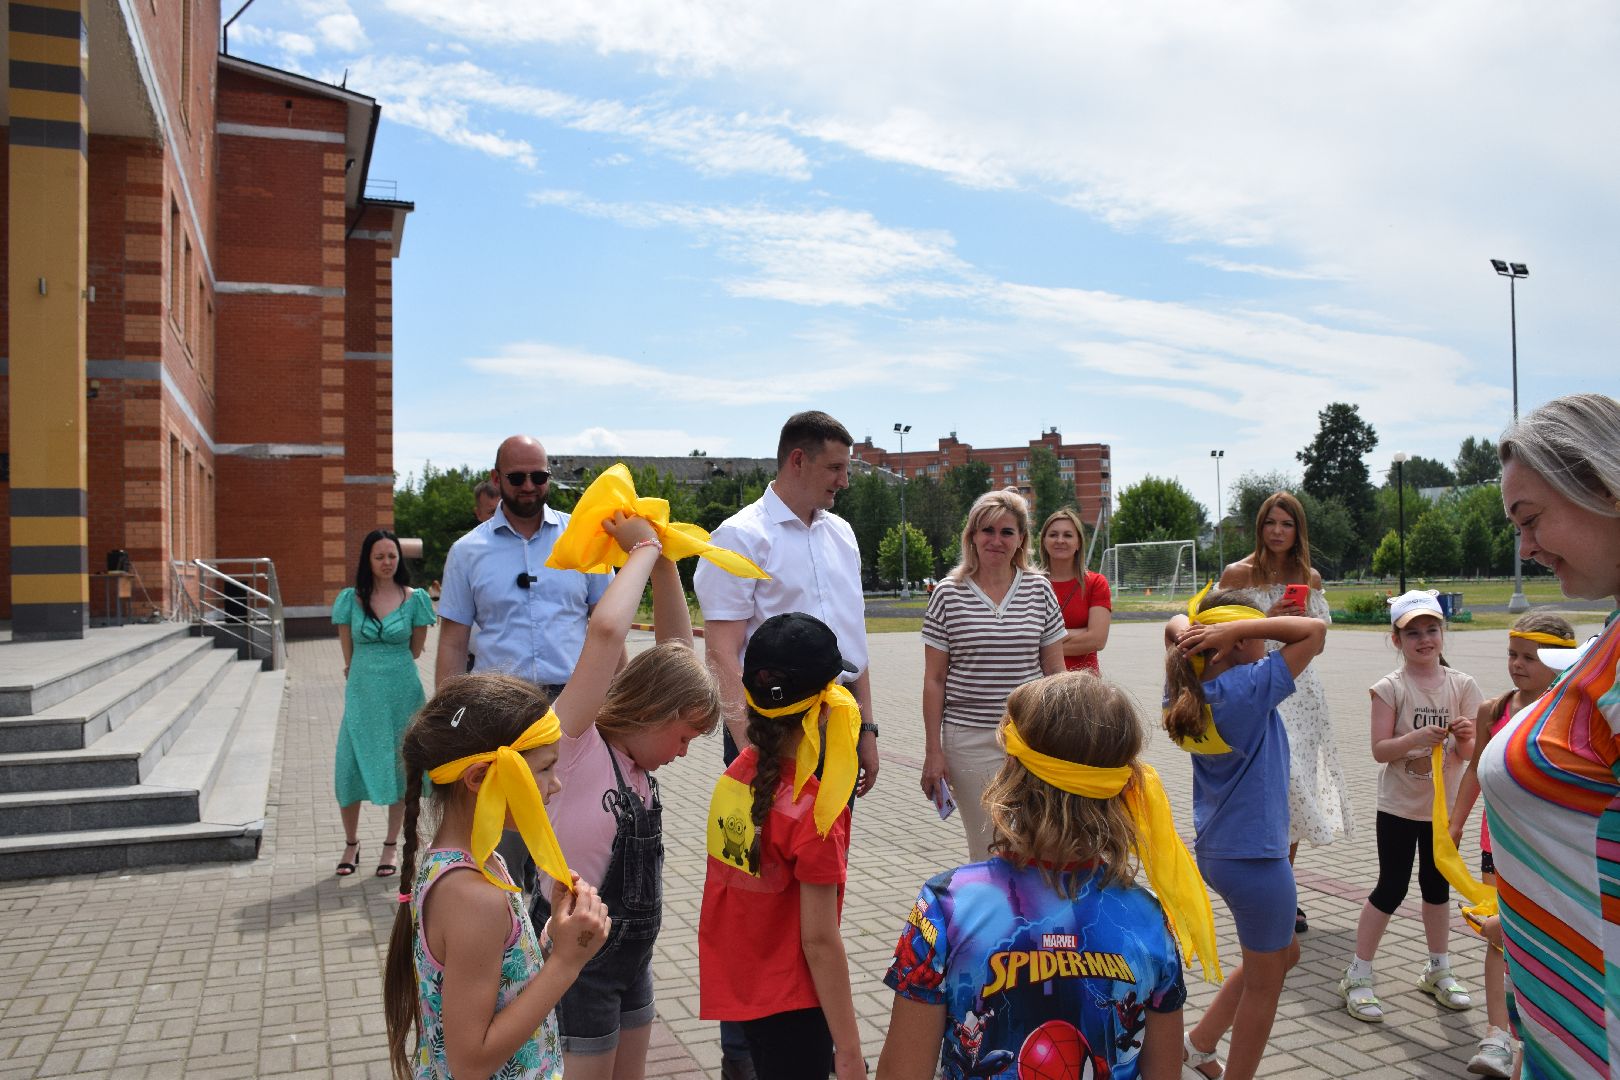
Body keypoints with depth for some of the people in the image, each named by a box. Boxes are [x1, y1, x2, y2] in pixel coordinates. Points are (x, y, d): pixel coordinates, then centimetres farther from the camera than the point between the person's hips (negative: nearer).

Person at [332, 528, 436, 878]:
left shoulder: (414, 598, -2)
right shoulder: (351, 599, 1)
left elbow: (416, 649, 7)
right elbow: (349, 654, 8)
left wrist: (389, 667, 11)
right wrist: (368, 671, 9)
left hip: (402, 691, -1)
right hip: (362, 691, 1)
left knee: (399, 767, 5)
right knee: (349, 767, -1)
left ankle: (391, 846, 20)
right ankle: (351, 843, 20)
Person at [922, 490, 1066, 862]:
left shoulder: (1039, 590, 4)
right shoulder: (949, 594, -2)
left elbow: (1055, 670, 9)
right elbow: (934, 680, 0)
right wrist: (933, 751, -2)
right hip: (970, 743, -2)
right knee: (986, 852, 5)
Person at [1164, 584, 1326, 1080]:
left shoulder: (1188, 693, -1)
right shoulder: (1247, 688, -22)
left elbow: (1176, 626, 15)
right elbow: (1315, 630, -21)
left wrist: (1188, 631, -7)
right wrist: (1236, 628, -22)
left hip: (1214, 852, 8)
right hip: (1255, 858, -8)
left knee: (1284, 952, 27)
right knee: (1264, 984, 11)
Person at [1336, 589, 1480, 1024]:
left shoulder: (1462, 686, -2)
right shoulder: (1390, 688, -11)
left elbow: (1468, 754, -2)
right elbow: (1380, 750, -14)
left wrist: (1466, 736, -24)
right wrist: (1417, 738, -30)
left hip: (1444, 804, 3)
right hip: (1399, 805, -3)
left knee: (1437, 886, 17)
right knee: (1392, 888, 0)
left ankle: (1438, 970, 35)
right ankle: (1358, 976, 11)